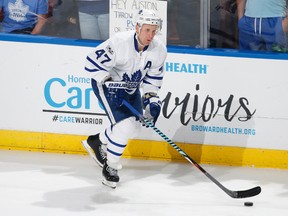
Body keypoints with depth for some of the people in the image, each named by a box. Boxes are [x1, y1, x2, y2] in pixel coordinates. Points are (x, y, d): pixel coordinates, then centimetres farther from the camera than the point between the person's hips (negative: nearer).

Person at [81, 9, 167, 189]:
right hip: (105, 82, -7)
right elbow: (93, 63, -26)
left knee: (134, 128, 10)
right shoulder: (119, 42, -33)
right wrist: (110, 83, -32)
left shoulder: (159, 49, -15)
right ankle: (110, 167, -2)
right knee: (124, 125, -20)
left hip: (131, 87, 7)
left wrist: (152, 100, -11)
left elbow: (153, 77, 0)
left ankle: (97, 141, 34)